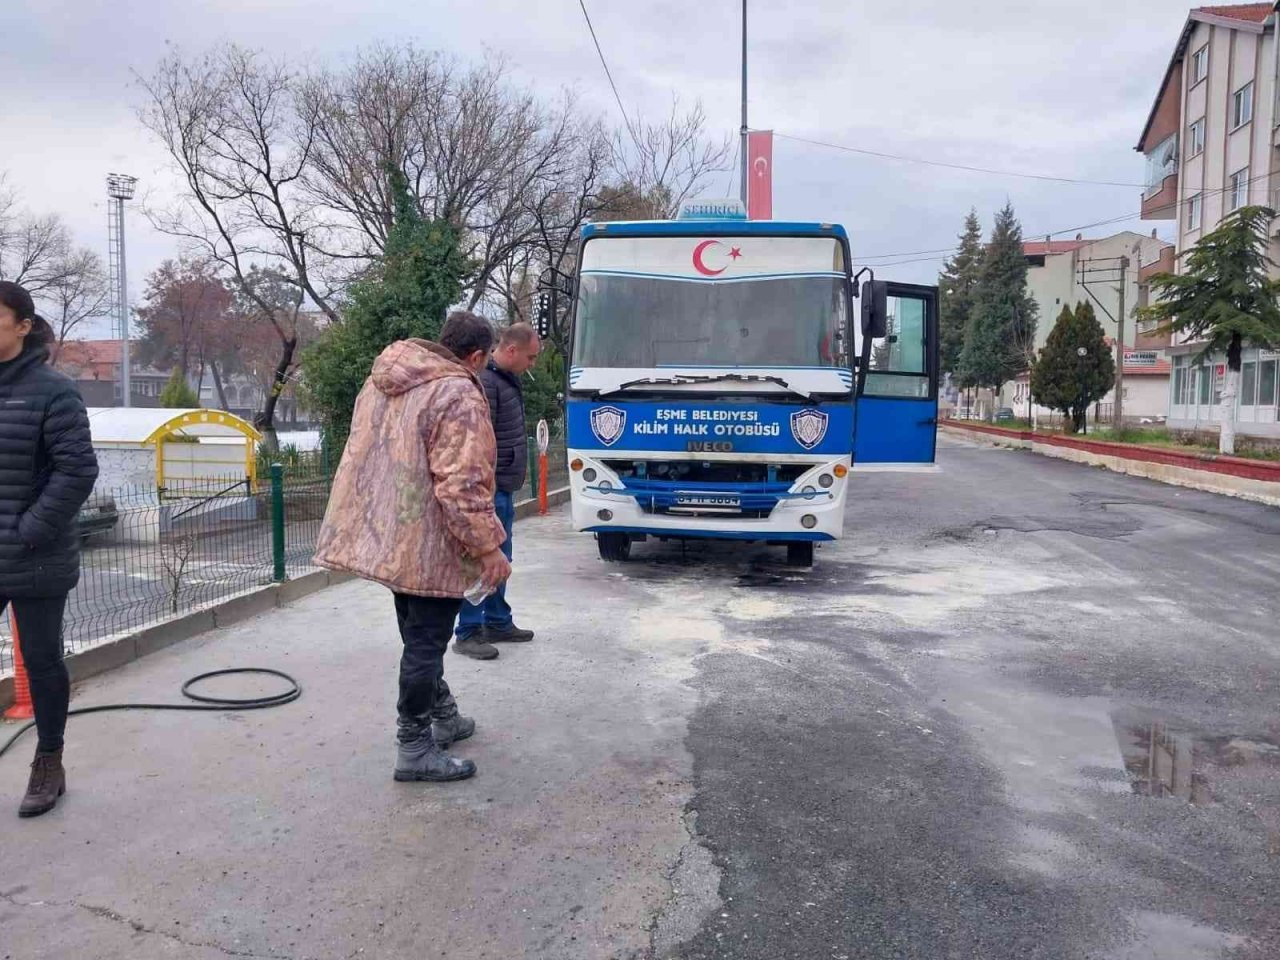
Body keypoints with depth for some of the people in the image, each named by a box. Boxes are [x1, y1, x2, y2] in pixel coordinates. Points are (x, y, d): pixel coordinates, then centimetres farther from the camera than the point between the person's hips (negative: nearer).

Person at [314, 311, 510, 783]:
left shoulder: (385, 376, 9)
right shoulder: (459, 396, -20)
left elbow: (367, 451, 18)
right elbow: (462, 486, -25)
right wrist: (488, 549, -17)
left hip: (383, 532, 9)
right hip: (428, 544, -9)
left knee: (421, 635, 21)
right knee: (426, 642, 3)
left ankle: (442, 715, 37)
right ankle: (415, 749, 12)